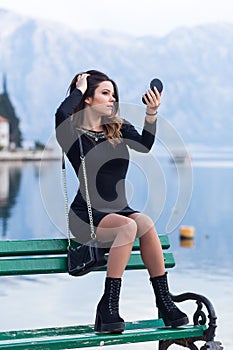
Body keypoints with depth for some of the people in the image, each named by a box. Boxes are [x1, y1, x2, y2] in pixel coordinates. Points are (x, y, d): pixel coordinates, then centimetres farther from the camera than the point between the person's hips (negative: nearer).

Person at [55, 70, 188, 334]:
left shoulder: (119, 127, 13)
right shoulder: (72, 133, -2)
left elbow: (144, 145, -8)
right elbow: (62, 114, -27)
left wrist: (151, 114, -23)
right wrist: (79, 88, -9)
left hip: (119, 210, 4)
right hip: (87, 215, -4)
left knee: (145, 222, -30)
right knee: (130, 226, -33)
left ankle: (164, 302, -26)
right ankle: (108, 307, -31)